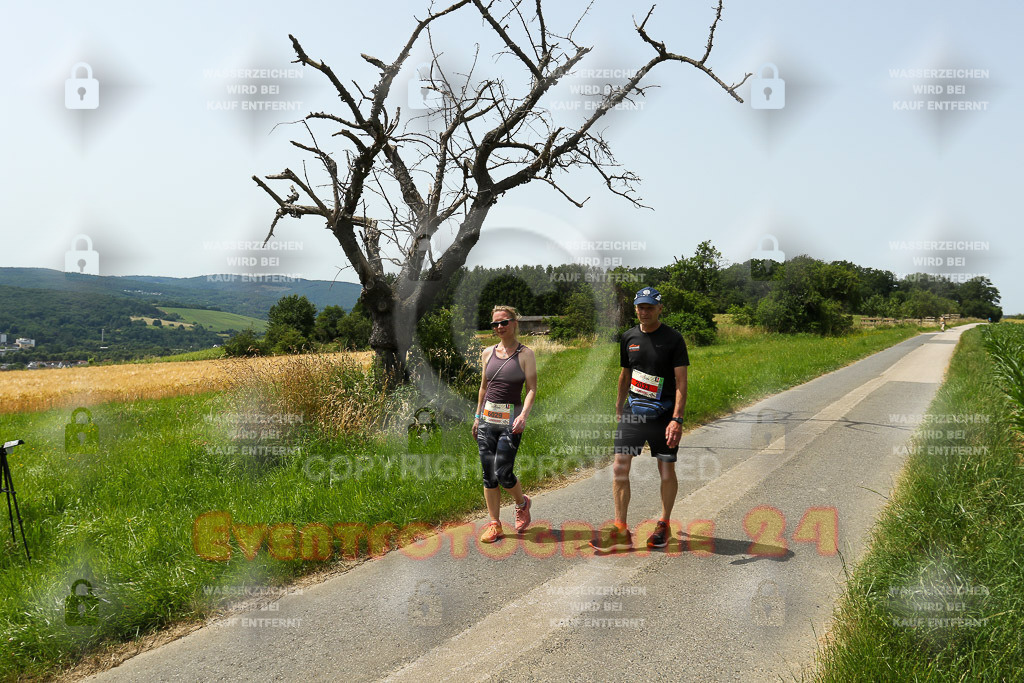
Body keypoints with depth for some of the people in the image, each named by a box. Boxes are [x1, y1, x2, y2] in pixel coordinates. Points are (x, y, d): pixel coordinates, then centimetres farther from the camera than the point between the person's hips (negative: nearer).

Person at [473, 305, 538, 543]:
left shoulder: (525, 354, -2)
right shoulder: (488, 353, 10)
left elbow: (532, 389, -6)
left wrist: (524, 414, -21)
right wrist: (477, 416, 18)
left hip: (511, 418, -4)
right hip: (487, 417, 4)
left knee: (502, 473, -10)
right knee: (488, 474, 3)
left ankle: (522, 503, 21)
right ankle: (494, 525, 13)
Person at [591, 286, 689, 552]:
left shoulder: (673, 339, -6)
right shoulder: (629, 337, 8)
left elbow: (681, 382, -9)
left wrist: (677, 419, -18)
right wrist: (618, 408, 21)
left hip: (663, 414, -3)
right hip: (633, 410, 4)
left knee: (666, 470, 5)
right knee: (620, 468, -4)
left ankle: (663, 525, 24)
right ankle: (620, 531, 2)